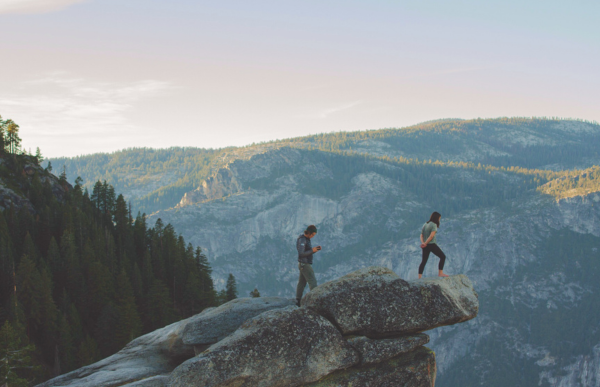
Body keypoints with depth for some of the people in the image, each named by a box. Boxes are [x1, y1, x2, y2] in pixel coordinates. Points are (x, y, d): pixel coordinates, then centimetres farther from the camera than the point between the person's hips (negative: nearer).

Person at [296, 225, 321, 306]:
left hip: (304, 264, 10)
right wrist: (312, 250, -18)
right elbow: (301, 254, -24)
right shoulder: (302, 240, -19)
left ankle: (298, 301, 14)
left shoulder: (306, 239, 13)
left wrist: (315, 249, 2)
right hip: (305, 265, -10)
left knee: (302, 283, 11)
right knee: (312, 282, -8)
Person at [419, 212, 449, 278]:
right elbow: (432, 235, -19)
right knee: (443, 256, 3)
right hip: (432, 245, -8)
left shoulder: (425, 225, 15)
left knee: (424, 261, 11)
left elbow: (421, 235, 9)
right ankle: (440, 273, -2)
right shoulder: (434, 225, -9)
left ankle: (419, 277, 7)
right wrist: (425, 243, -15)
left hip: (425, 246, 8)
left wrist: (423, 242, -6)